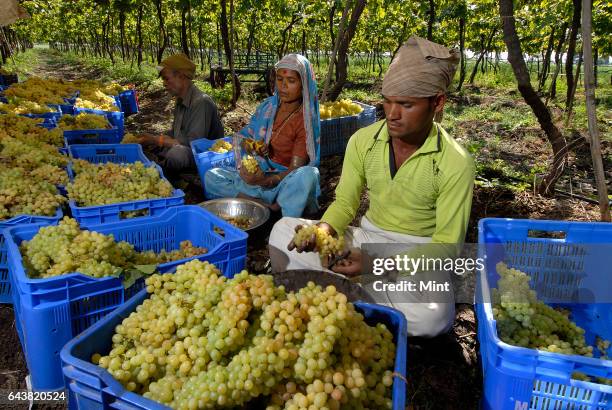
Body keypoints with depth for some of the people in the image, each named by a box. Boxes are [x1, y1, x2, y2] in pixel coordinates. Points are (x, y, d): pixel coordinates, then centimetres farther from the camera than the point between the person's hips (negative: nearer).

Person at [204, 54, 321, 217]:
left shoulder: (306, 120, -10)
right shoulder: (267, 106, 5)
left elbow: (295, 170, -16)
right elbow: (243, 137, 12)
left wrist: (266, 181, -34)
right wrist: (250, 147, -13)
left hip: (285, 182, -5)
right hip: (259, 174, 5)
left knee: (308, 175, -38)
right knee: (211, 177, -15)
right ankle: (273, 207, -23)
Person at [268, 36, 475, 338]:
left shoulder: (455, 164, -19)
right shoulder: (363, 141, -8)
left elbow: (447, 244, -16)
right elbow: (345, 204, 1)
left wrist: (381, 265, -30)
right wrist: (324, 230, -23)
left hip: (420, 251, -2)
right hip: (368, 237, 3)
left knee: (434, 315, -35)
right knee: (283, 230, -13)